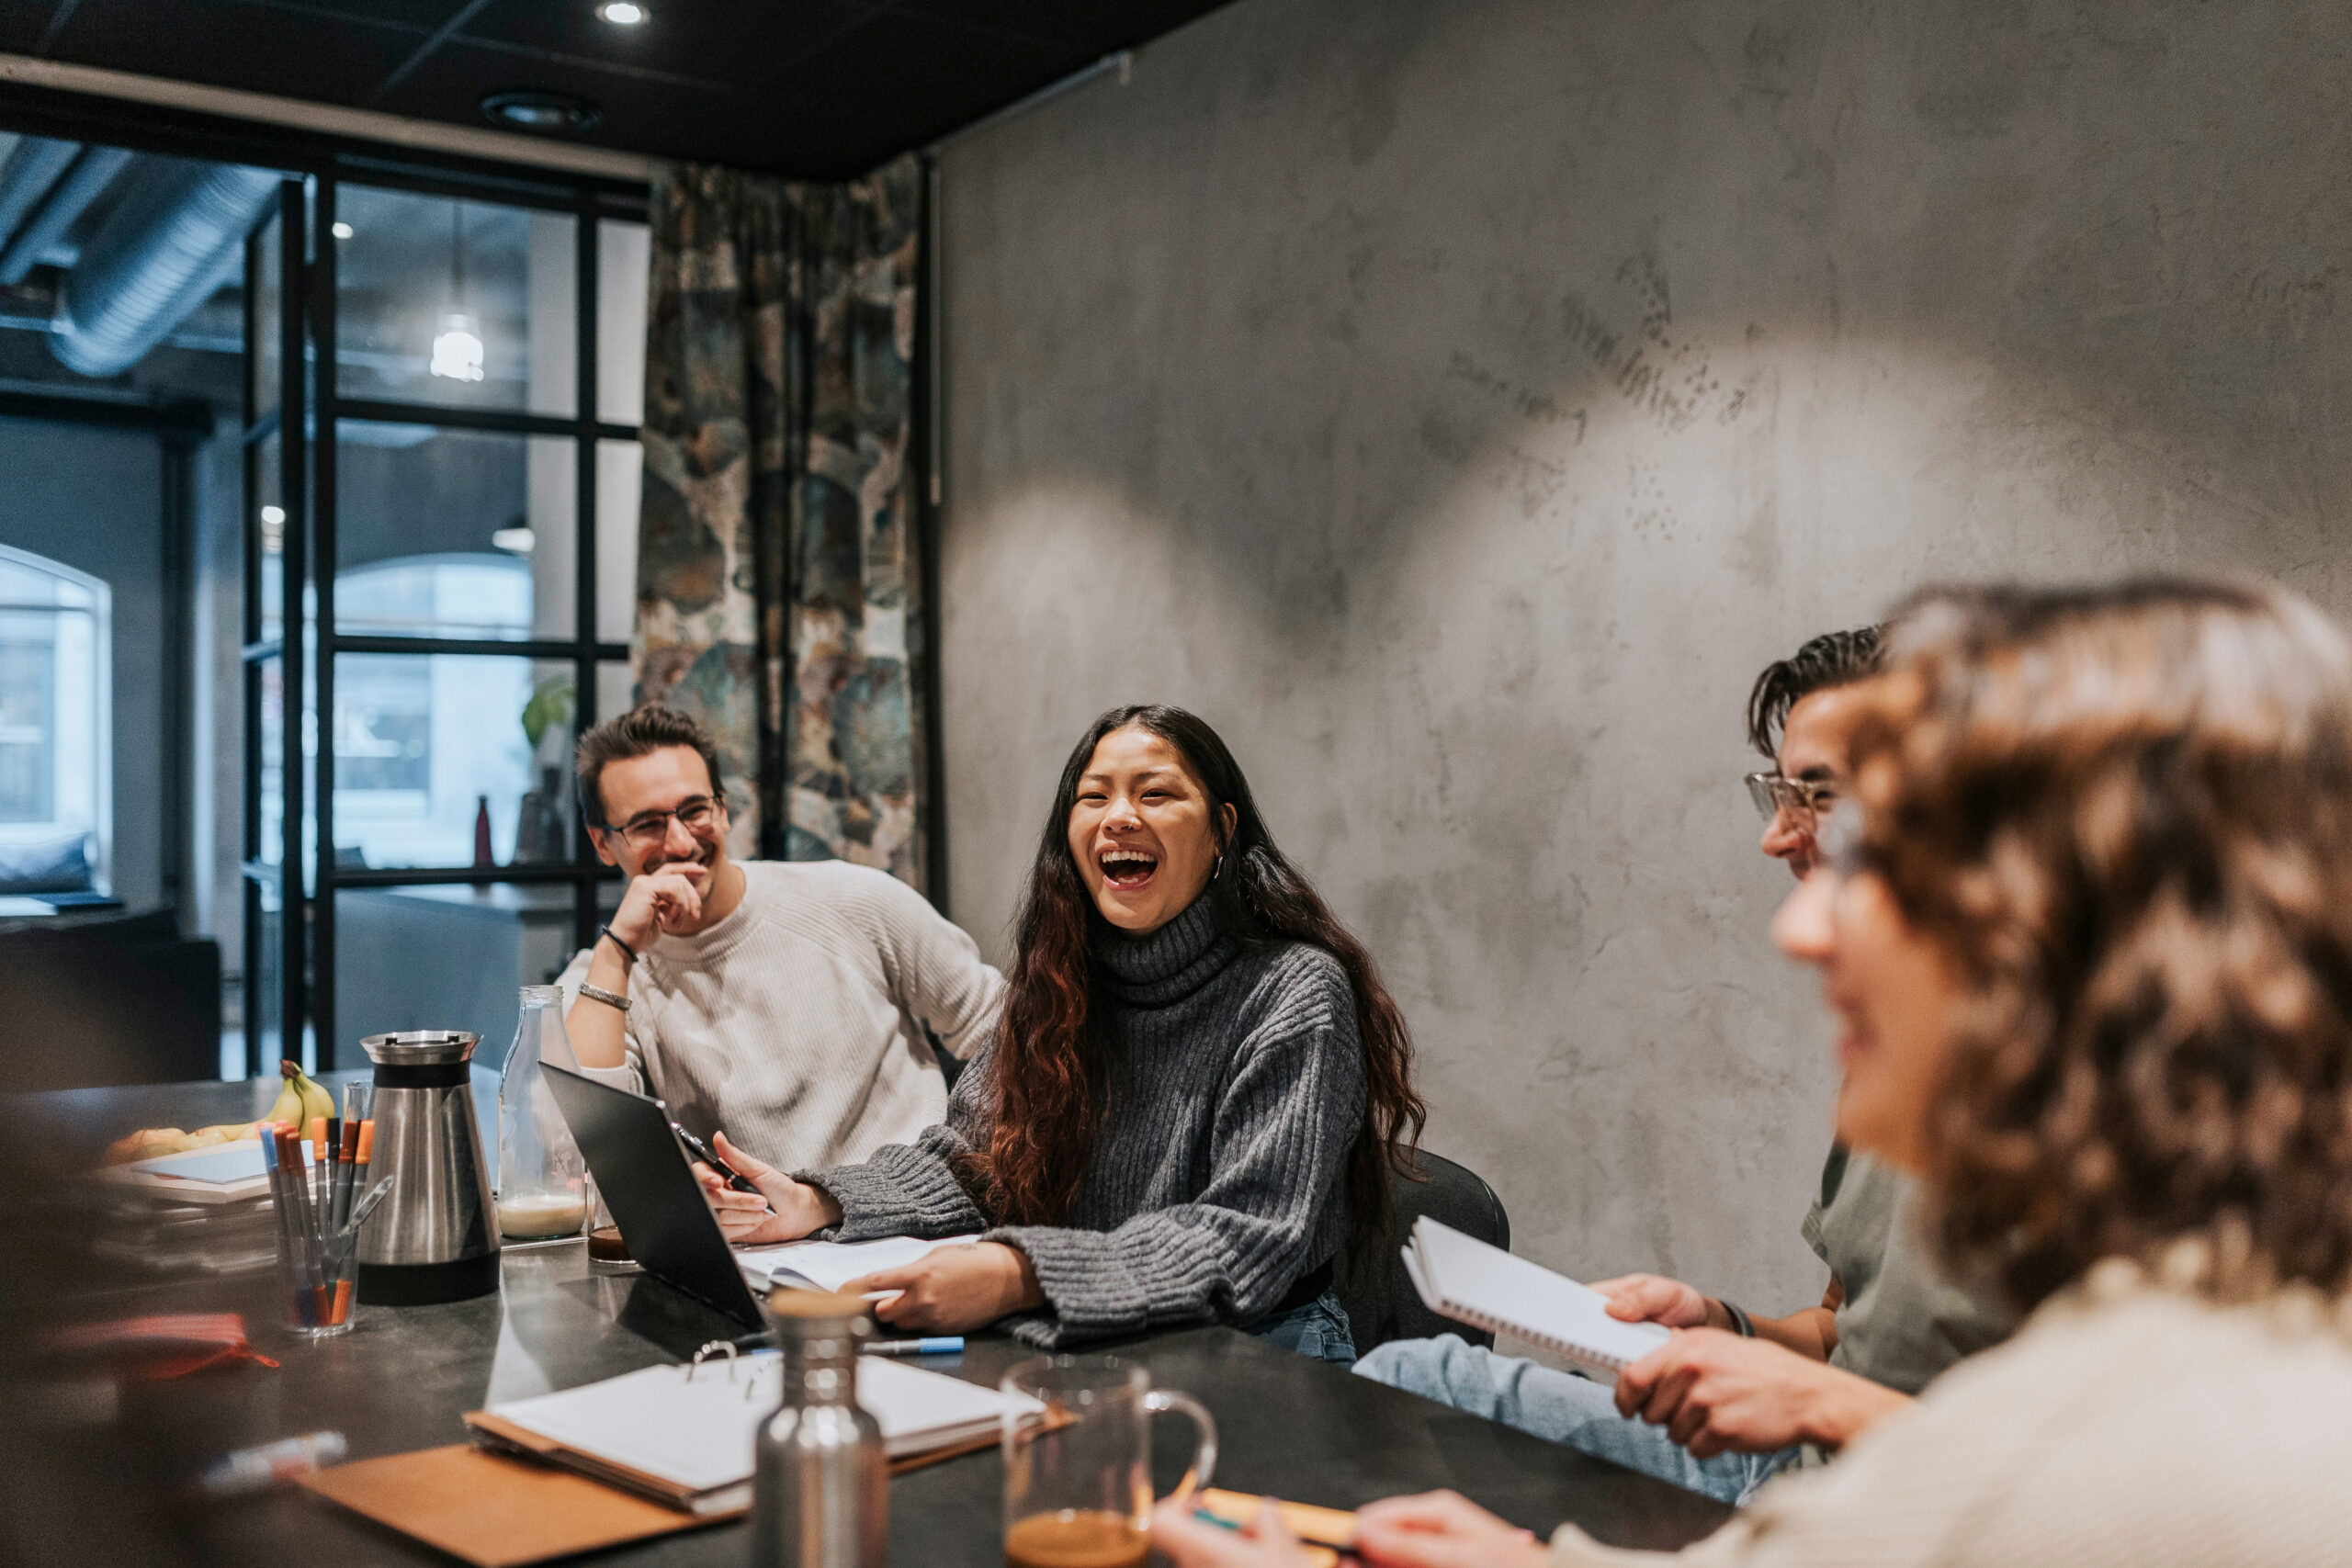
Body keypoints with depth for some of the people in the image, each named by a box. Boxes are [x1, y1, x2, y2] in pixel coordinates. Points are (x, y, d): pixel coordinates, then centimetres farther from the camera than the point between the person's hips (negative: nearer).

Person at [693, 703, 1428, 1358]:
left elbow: (1250, 1236, -21)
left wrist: (1019, 1276, -34)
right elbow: (966, 1158, 11)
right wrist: (819, 1203, -9)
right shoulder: (1059, 983, 7)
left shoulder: (1291, 993, -12)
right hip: (1086, 1351, 6)